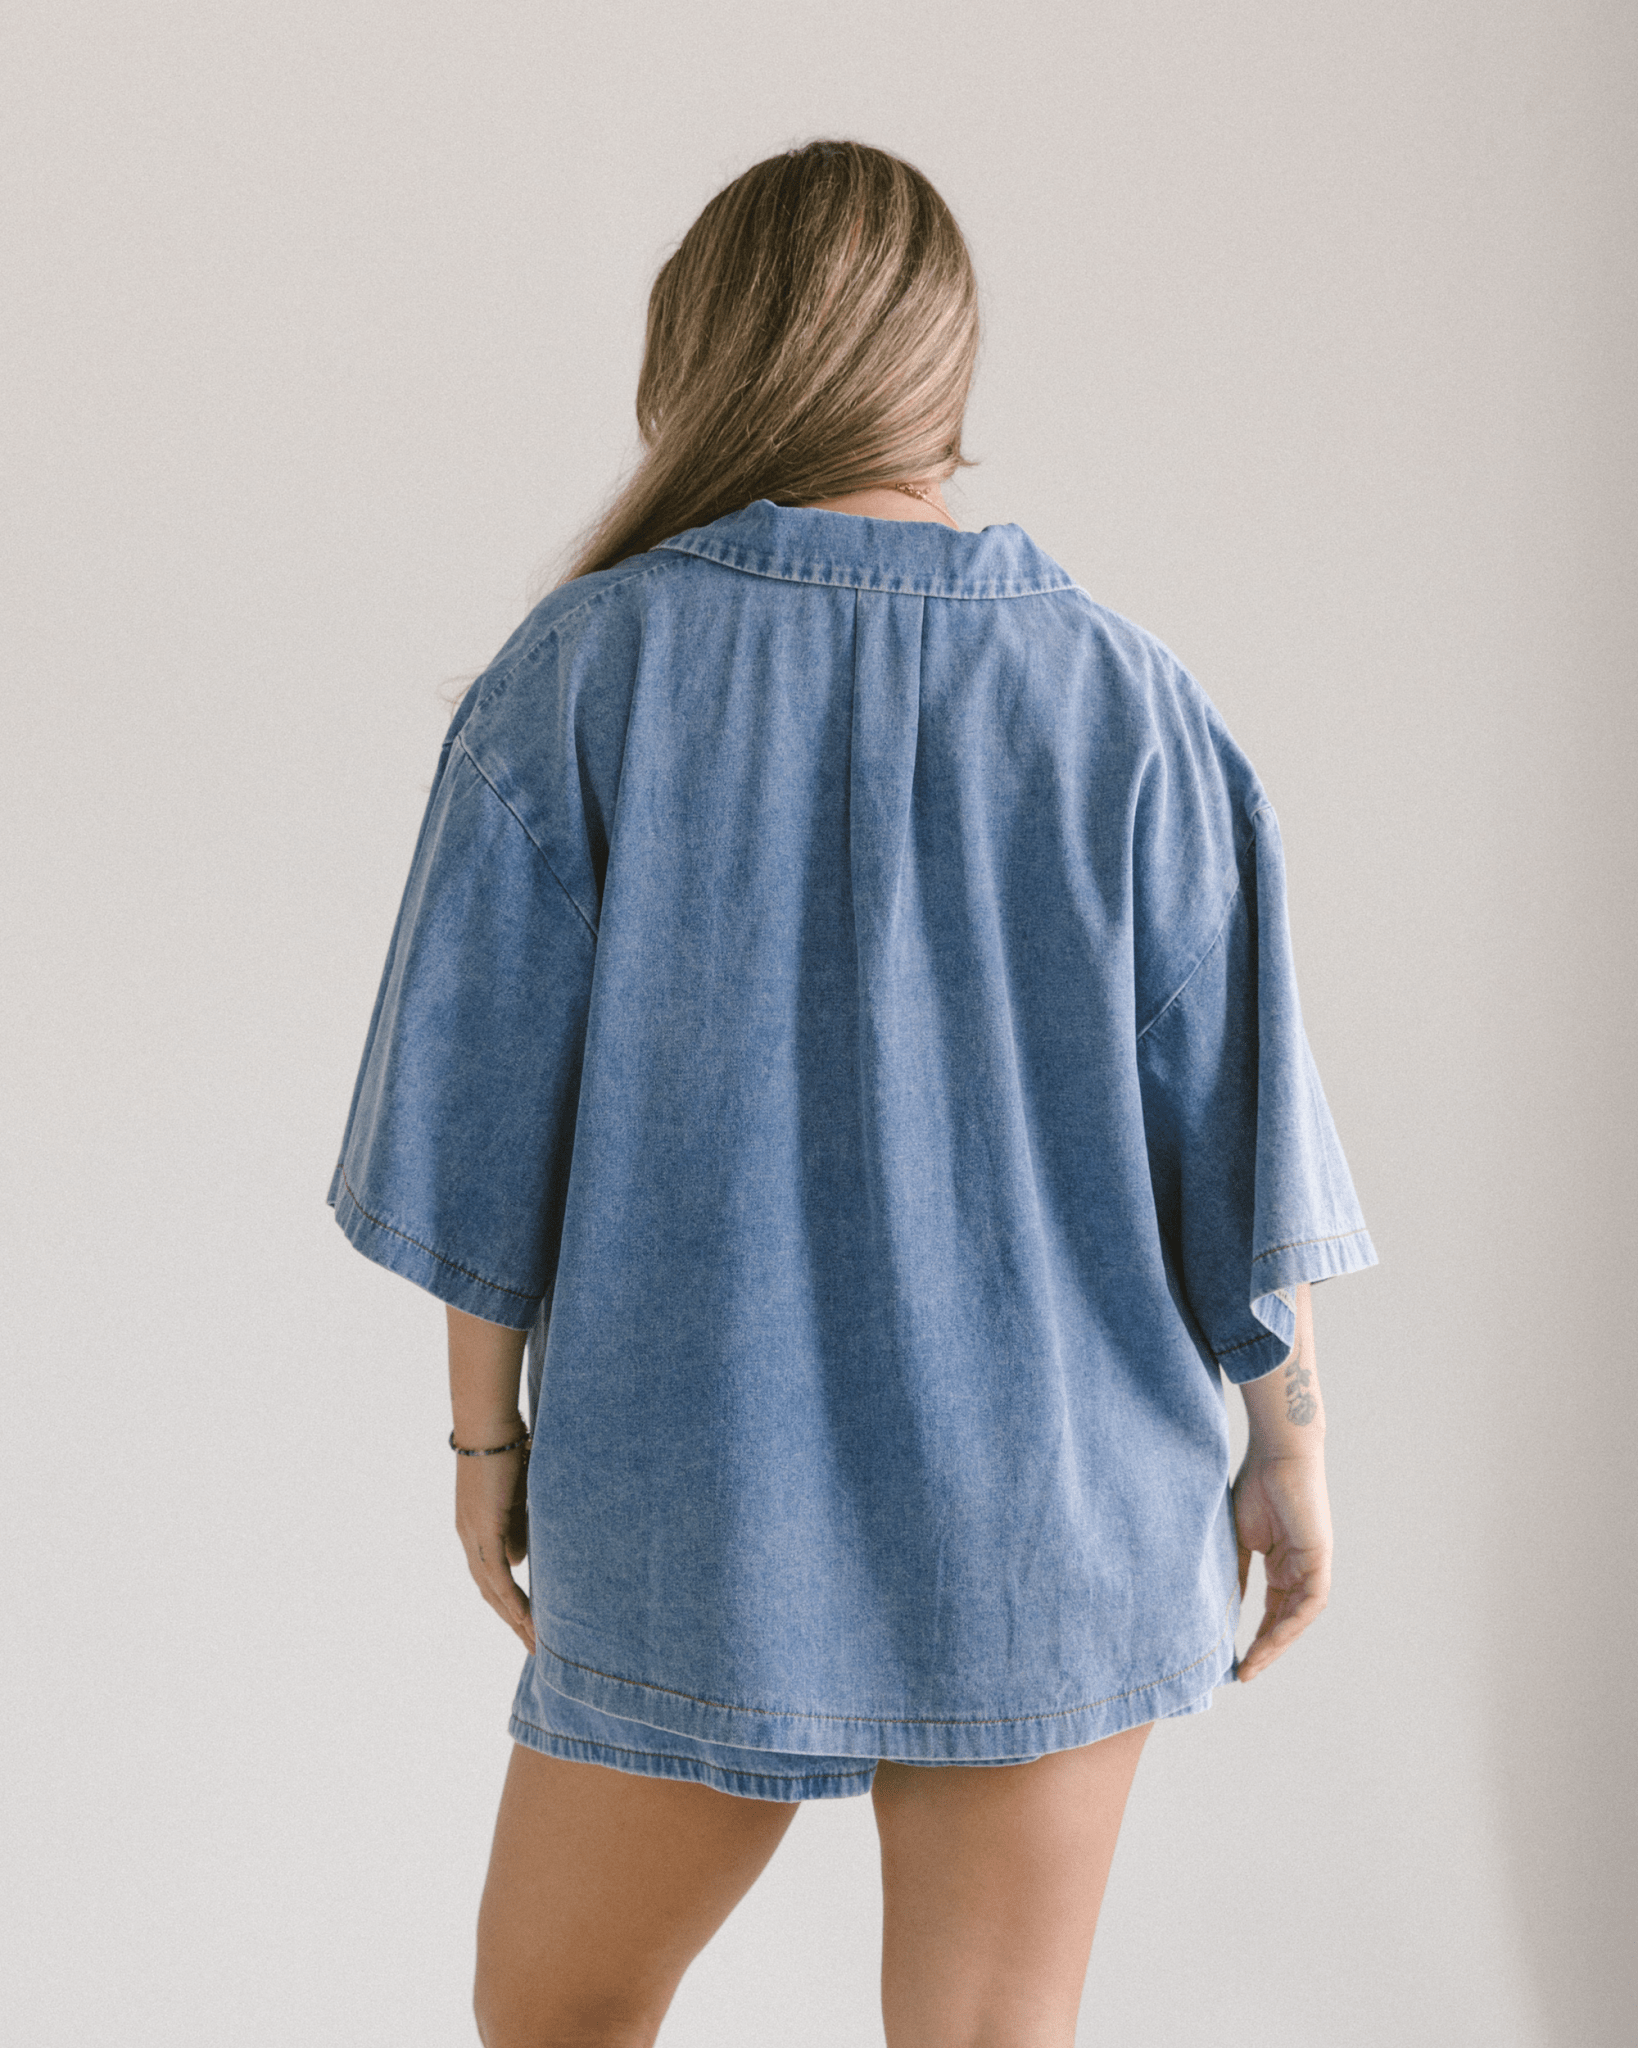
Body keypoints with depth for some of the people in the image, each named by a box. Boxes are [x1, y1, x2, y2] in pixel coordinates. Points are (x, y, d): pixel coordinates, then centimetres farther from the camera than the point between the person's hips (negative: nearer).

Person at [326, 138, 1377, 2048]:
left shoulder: (579, 671, -8)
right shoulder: (1120, 696, -5)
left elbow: (487, 1121, -7)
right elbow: (1234, 1124, -3)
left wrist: (487, 1431, 6)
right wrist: (1287, 1447, 9)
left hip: (703, 1503, -1)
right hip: (1055, 1500, 2)